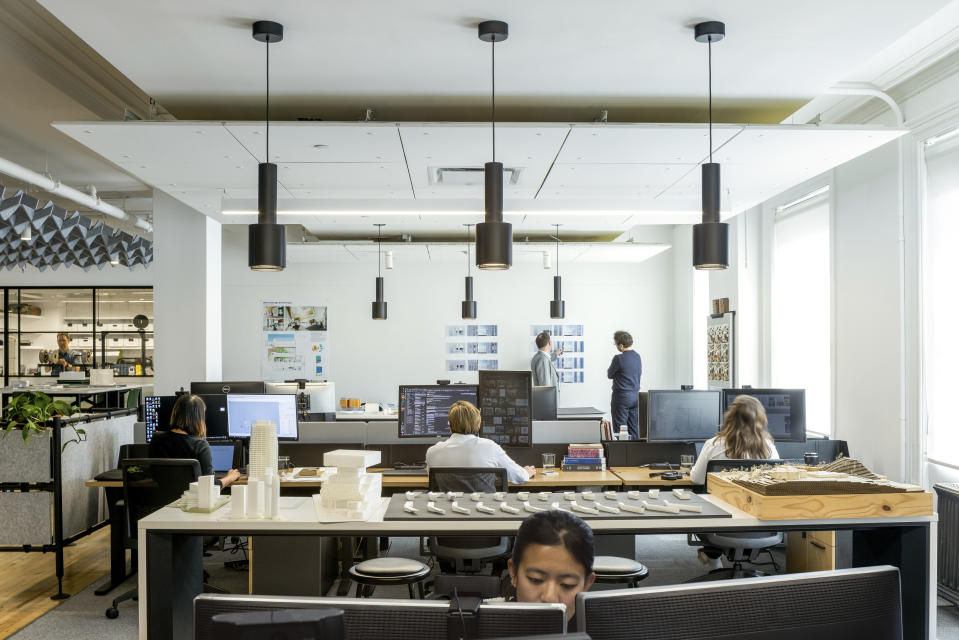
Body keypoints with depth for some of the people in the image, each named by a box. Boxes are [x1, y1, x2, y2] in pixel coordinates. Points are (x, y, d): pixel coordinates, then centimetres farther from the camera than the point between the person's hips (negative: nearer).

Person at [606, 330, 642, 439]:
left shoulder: (619, 358, -16)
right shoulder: (638, 357, 7)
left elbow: (609, 375, -5)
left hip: (622, 397, -7)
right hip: (635, 395, 7)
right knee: (634, 429, 11)